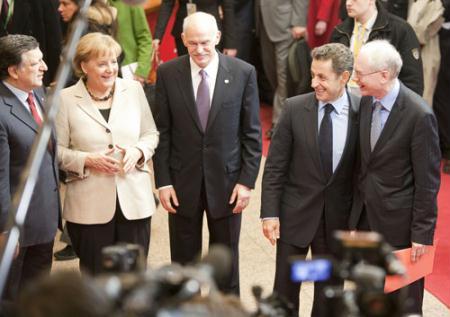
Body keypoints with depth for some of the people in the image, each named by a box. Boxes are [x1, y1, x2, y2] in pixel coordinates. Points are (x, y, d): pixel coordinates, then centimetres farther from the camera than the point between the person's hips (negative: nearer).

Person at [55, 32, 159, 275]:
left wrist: (138, 151, -7)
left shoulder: (133, 90, 6)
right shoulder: (66, 99, -3)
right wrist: (88, 160, -15)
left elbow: (151, 134, 14)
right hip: (90, 206, -2)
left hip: (134, 200, 2)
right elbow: (57, 150, -1)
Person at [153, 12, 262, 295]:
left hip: (226, 181, 0)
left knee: (227, 261, 11)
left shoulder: (243, 73, -5)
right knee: (183, 261, 11)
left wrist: (247, 181, -6)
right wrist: (163, 181, -4)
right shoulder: (167, 73, -3)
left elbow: (252, 133, -2)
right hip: (183, 182, 1)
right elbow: (162, 132, 0)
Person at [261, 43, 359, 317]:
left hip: (338, 216, 0)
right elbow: (275, 166, -4)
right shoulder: (295, 108, -9)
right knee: (285, 287, 9)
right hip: (295, 212, 0)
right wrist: (269, 213, -8)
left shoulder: (362, 111, -9)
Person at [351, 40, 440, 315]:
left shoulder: (419, 115, -21)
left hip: (399, 220, -6)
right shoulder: (367, 102, -1)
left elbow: (428, 179, -16)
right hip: (366, 215, 6)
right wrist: (356, 206, 8)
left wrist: (422, 232, -14)